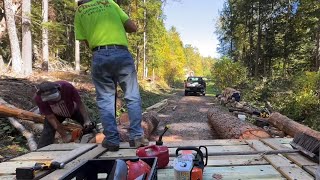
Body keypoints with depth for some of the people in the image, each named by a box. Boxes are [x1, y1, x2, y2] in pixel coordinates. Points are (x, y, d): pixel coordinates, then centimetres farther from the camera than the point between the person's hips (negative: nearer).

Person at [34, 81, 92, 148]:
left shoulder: (67, 86, -41)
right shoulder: (38, 98, -35)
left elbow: (79, 103, -27)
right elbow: (51, 117, -28)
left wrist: (87, 120, -32)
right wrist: (64, 135, -27)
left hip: (73, 110, 1)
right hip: (55, 114, 0)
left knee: (89, 125, 0)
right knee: (48, 132, -17)